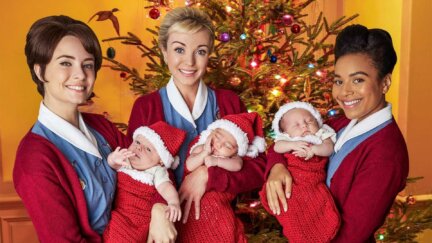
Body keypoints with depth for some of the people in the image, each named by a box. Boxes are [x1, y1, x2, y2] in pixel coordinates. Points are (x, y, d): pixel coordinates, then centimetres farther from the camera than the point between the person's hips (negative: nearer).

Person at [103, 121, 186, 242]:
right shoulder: (125, 160, 6)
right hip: (114, 210, 5)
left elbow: (166, 187, -18)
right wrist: (114, 159, -36)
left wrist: (174, 203, -39)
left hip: (136, 218, -4)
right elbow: (111, 163, -10)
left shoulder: (157, 172, -4)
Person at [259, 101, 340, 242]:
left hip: (313, 184, 0)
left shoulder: (322, 136, 19)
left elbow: (329, 149, 0)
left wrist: (312, 149, -18)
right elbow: (277, 147, -3)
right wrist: (293, 145, -19)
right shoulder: (287, 140, 17)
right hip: (289, 182, 0)